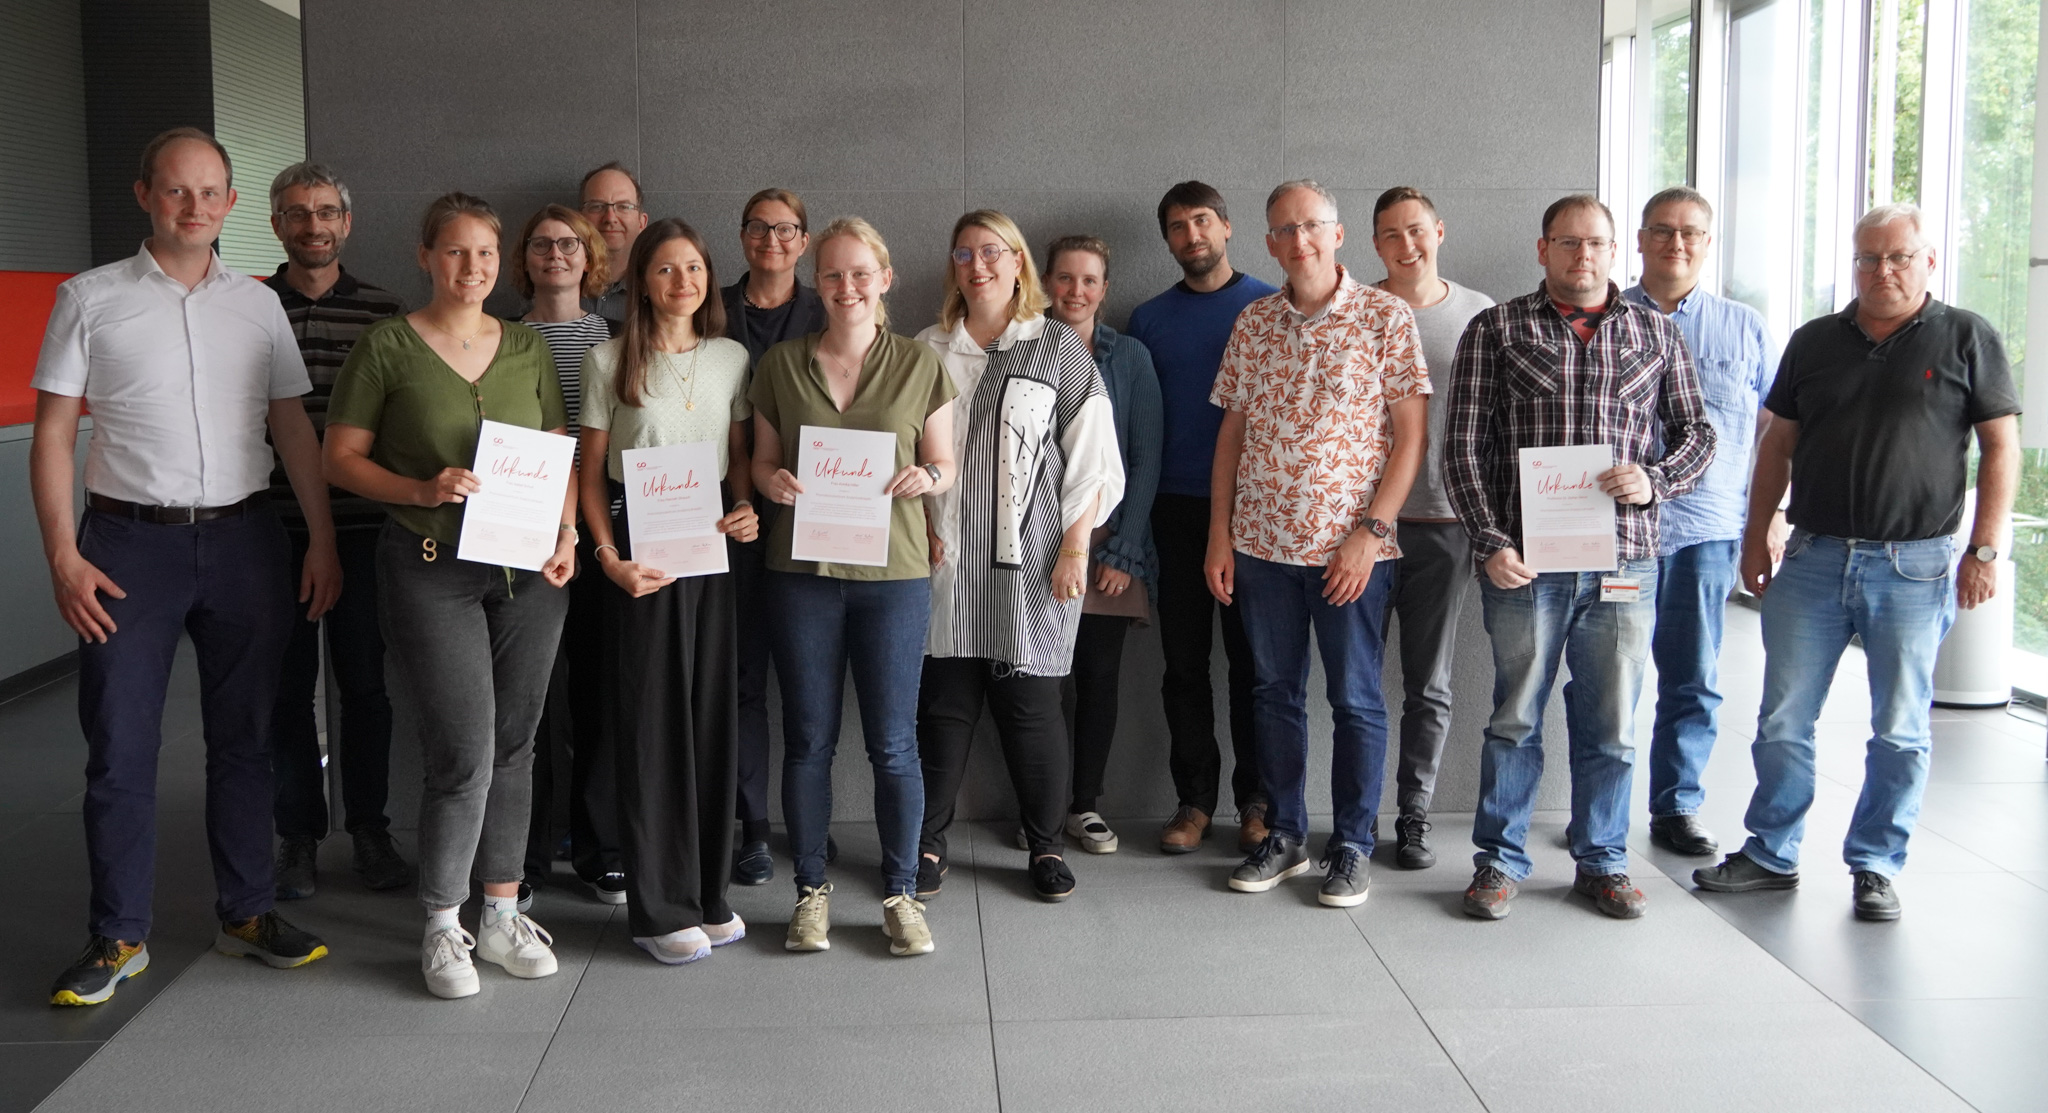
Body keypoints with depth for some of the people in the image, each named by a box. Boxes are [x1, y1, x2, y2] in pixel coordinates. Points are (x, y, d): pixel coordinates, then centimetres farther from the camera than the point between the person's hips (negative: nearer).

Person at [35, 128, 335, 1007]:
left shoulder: (257, 305, 9)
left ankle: (247, 912, 22)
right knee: (121, 748, 0)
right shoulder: (91, 298, 2)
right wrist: (62, 556, -10)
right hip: (130, 541, -2)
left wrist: (322, 540, 3)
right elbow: (53, 434, -1)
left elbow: (294, 428, 10)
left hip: (244, 539, 3)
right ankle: (118, 937, 11)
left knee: (244, 737, 10)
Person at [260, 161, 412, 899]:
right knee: (286, 685, 7)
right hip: (275, 526, 0)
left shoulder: (385, 312, 4)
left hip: (361, 526, 0)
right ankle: (298, 836, 19)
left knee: (364, 683, 7)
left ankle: (369, 830, 21)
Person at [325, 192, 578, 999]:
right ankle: (442, 927, 12)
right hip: (431, 569, -4)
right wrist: (423, 491, -17)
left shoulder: (528, 349, 9)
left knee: (514, 747, 10)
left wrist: (567, 533, -3)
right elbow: (341, 459, -1)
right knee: (463, 757, -7)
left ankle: (501, 914, 23)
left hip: (528, 570, 4)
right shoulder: (388, 345, -2)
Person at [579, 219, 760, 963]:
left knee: (714, 715, 6)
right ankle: (660, 908, 8)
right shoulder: (610, 361, 0)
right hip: (640, 551, -3)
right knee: (652, 720, 0)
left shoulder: (731, 358, 8)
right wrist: (608, 557, -11)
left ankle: (708, 893, 18)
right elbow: (591, 473, 1)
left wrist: (747, 508, -7)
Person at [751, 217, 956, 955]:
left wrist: (927, 476, -14)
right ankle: (811, 891, 20)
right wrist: (772, 480, -11)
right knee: (808, 738, 6)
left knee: (892, 742, 2)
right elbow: (761, 459, 11)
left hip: (893, 571, -1)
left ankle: (901, 894, 16)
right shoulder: (780, 365, 7)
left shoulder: (919, 366, 4)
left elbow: (947, 464, 8)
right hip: (801, 569, 1)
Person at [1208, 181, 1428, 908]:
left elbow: (1411, 434, -6)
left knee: (1355, 698, 4)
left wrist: (1370, 530, -13)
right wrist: (1219, 533, 5)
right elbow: (1232, 431, 11)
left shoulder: (1384, 316, -4)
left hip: (1351, 546, -4)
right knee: (1275, 692, 12)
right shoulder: (1253, 324, 8)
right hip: (1261, 542, 4)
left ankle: (1353, 846, 16)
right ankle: (1284, 835, 25)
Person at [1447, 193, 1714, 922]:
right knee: (1516, 718, 6)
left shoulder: (1656, 334, 10)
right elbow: (1463, 444, -1)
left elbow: (1697, 435, 14)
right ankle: (1500, 861, 18)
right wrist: (1490, 543, -9)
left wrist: (1655, 480, -7)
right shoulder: (1497, 330, 3)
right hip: (1523, 561, -2)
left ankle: (1602, 861, 24)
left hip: (1624, 561, 2)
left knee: (1611, 724, 10)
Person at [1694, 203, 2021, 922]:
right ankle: (1772, 854, 18)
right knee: (1782, 720, 5)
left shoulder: (1966, 340, 2)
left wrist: (1984, 549, -7)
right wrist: (1756, 537, 9)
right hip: (1813, 559, 3)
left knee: (1899, 733, 5)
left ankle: (1876, 867, 18)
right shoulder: (1815, 342, 11)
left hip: (1914, 566, -3)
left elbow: (2001, 447, 0)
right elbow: (1778, 444, 14)